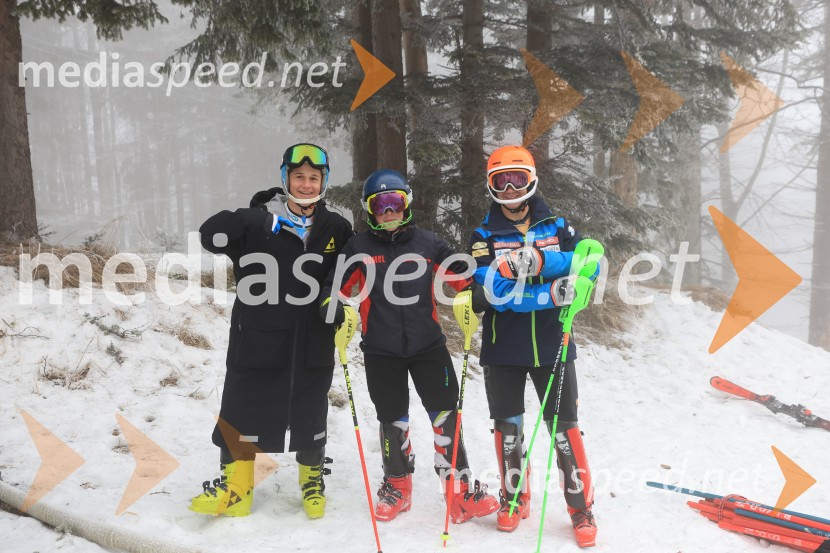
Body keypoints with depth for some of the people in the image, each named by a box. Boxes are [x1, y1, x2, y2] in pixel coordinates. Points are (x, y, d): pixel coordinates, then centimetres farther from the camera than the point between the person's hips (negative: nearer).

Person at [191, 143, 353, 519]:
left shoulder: (336, 228, 6)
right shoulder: (259, 221, -3)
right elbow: (209, 237, -13)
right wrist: (246, 220, -27)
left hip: (313, 343, 2)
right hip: (258, 338, -2)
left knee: (311, 414, 13)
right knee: (244, 410, 3)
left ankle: (312, 478, 35)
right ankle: (236, 487, 20)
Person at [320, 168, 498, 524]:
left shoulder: (427, 243, 3)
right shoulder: (359, 248, 3)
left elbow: (459, 276, 6)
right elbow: (336, 288, 6)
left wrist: (477, 298, -14)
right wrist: (335, 308, -16)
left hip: (428, 344, 0)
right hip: (381, 351, 0)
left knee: (446, 414, -2)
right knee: (392, 420, 12)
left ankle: (460, 491, 9)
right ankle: (397, 486, 32)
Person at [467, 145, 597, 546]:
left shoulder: (555, 225, 5)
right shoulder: (484, 236, 0)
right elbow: (497, 292, -14)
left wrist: (542, 261, -24)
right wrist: (551, 295, -25)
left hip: (552, 344, 0)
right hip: (503, 349, 0)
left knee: (564, 427, 4)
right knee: (507, 427, 10)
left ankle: (581, 508, 19)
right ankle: (514, 498, 30)